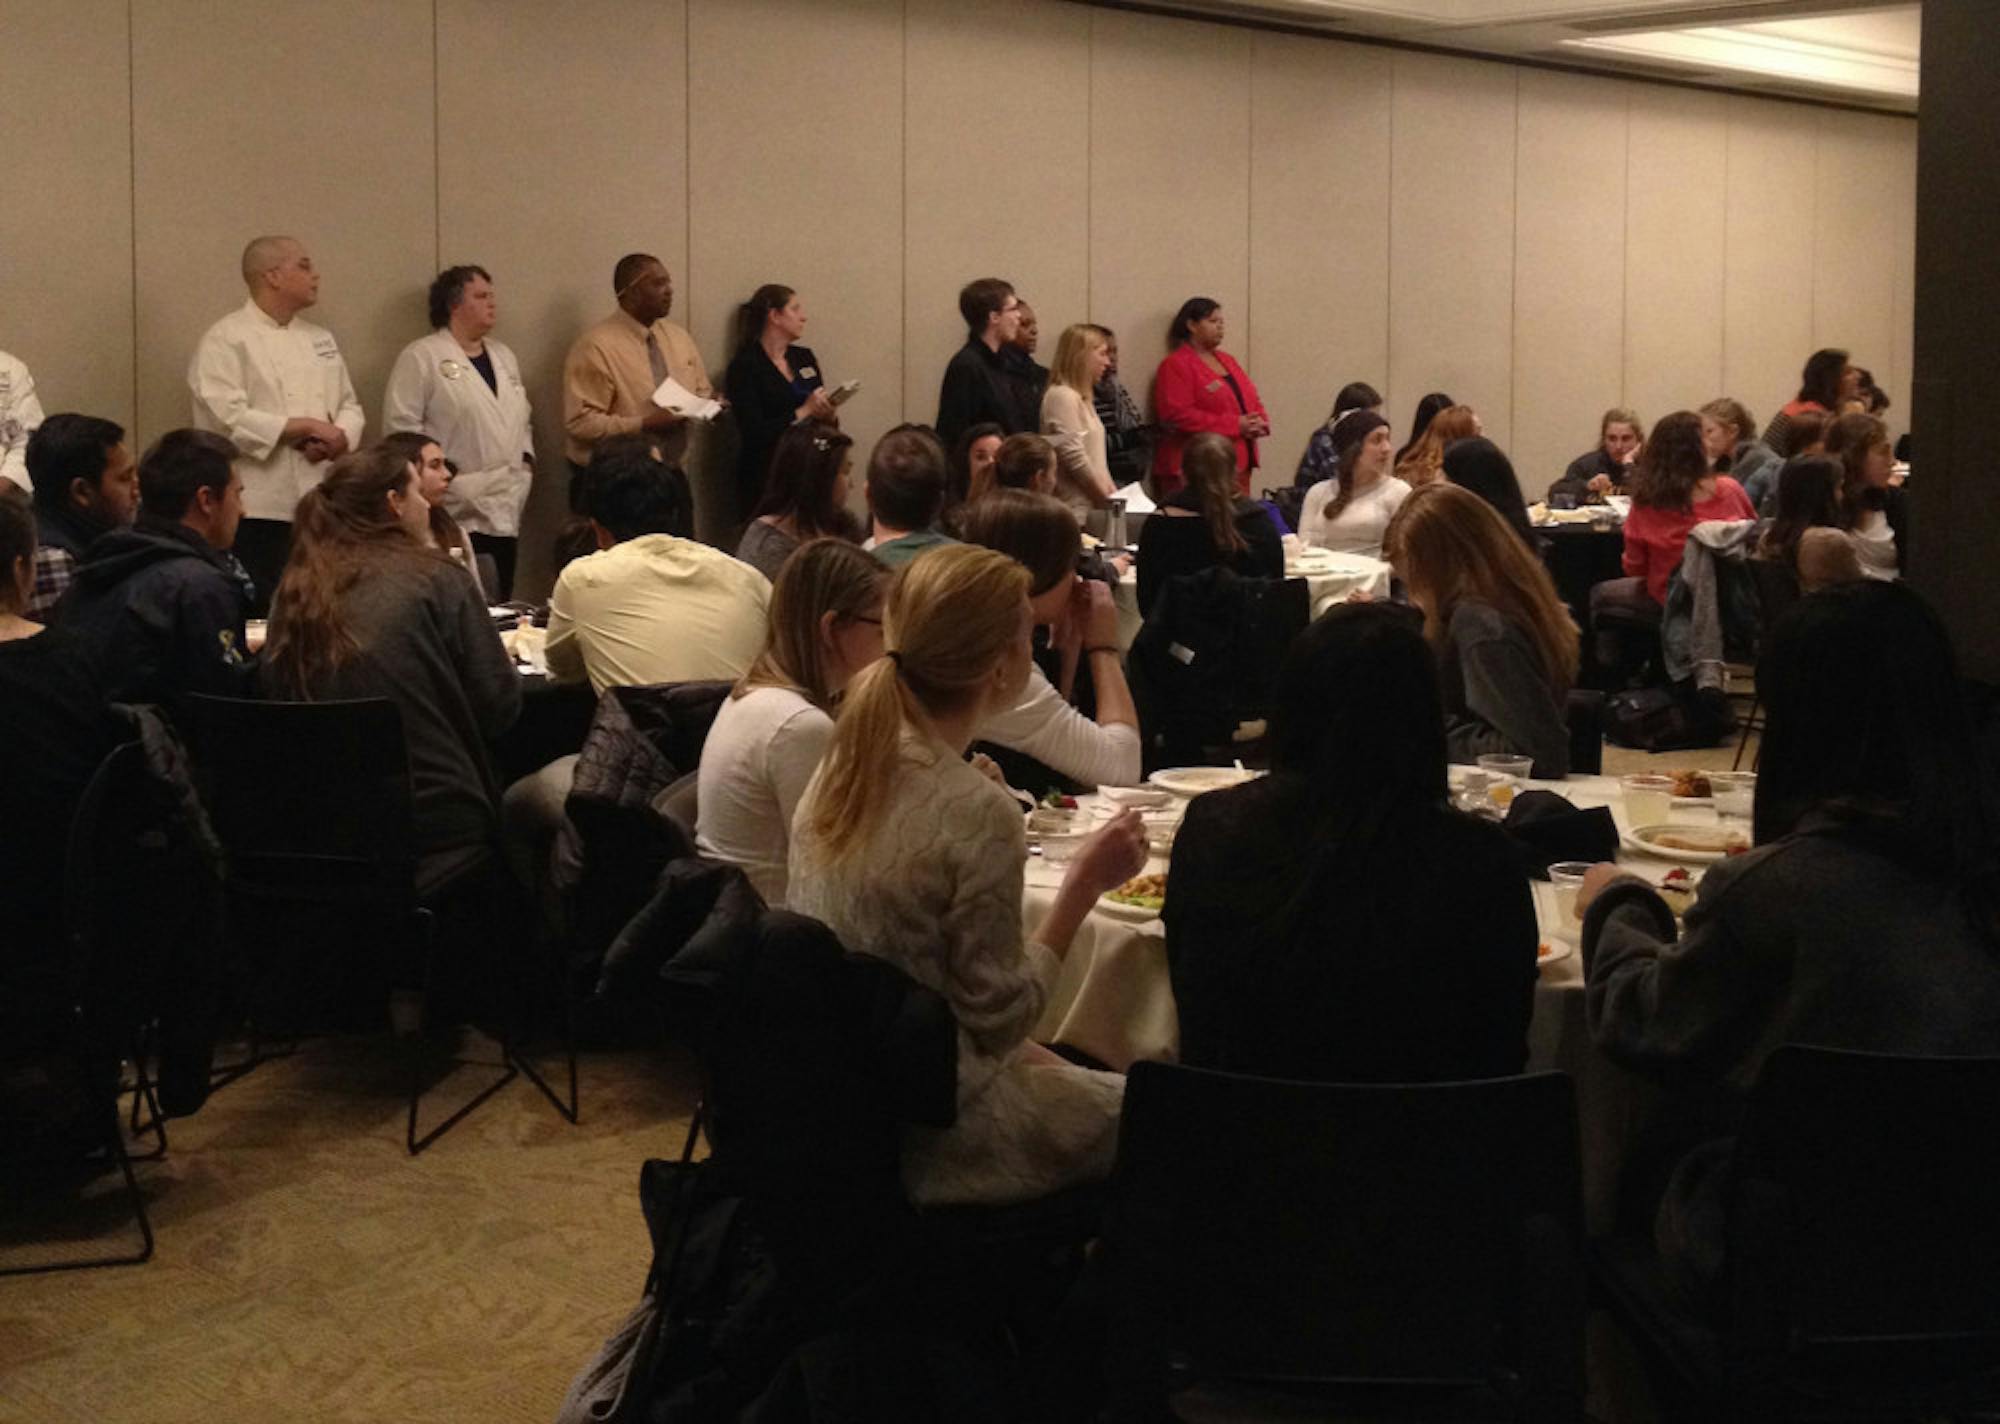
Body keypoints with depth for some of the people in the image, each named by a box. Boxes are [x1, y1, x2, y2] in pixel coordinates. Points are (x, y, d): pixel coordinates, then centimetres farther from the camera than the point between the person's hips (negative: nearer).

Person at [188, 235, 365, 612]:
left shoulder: (320, 339, 17)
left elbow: (350, 406, 17)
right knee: (264, 617, -4)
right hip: (261, 510, -6)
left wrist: (337, 436, -7)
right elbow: (228, 419, -17)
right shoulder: (225, 340, -6)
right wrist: (307, 427, -15)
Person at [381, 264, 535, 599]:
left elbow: (520, 417, 27)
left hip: (505, 508, 7)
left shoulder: (503, 356, 18)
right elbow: (401, 423, -10)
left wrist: (525, 457, 11)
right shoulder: (421, 357, -5)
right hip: (457, 509, -7)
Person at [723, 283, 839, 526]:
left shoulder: (805, 357, 13)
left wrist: (830, 416, -5)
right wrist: (803, 413, -14)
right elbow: (754, 433, -15)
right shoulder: (744, 367, -6)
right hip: (765, 478, -5)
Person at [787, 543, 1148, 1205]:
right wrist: (1084, 885, -10)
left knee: (1071, 1076, 28)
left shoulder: (846, 764, -2)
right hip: (921, 1137, -8)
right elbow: (1000, 1016, -17)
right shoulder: (978, 814, -25)